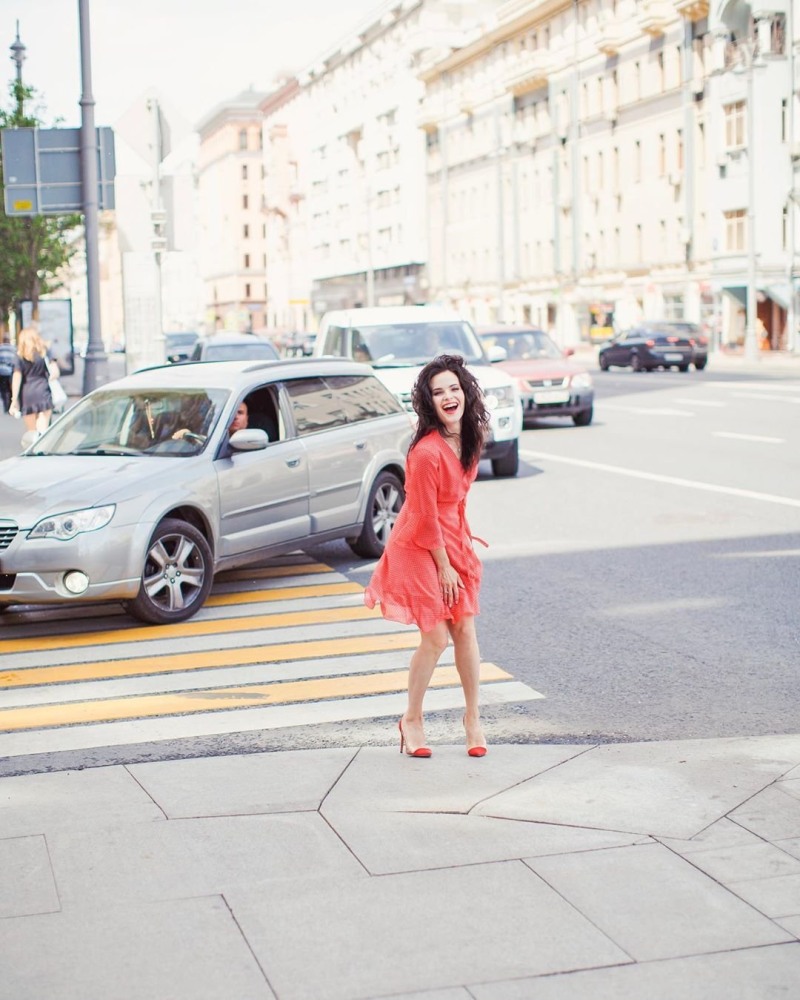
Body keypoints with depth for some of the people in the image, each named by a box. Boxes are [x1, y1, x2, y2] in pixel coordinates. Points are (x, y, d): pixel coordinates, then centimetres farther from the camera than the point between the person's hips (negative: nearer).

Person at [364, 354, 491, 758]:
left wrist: (461, 547, 14)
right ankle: (411, 720, 18)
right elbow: (425, 518, -19)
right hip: (419, 547, -7)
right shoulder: (426, 452, -27)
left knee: (464, 629, 9)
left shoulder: (469, 437, -2)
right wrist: (444, 566, -11)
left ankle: (472, 717, 23)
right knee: (435, 638, -3)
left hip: (452, 539, 7)